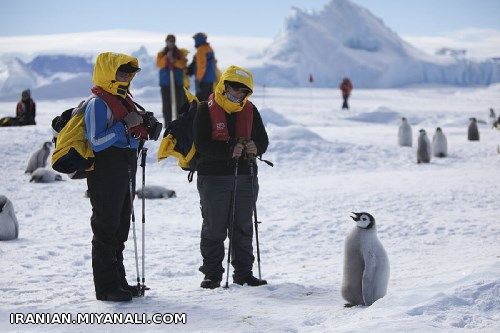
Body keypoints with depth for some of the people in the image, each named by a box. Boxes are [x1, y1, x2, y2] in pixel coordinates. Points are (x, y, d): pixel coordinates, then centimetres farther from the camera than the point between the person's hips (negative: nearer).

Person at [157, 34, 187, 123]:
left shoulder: (180, 53, 10)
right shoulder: (161, 54, 10)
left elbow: (183, 64, -5)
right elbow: (159, 64, -6)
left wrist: (174, 61, -18)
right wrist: (166, 57, -18)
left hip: (178, 81, 0)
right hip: (165, 82, 0)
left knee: (179, 102, -3)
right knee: (166, 103, -1)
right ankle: (167, 122, 3)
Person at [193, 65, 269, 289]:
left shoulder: (250, 111, 8)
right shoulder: (206, 110, -6)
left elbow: (263, 140, 10)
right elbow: (201, 144, -15)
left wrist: (254, 147, -13)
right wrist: (230, 149, -25)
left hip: (245, 177, 4)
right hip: (213, 177, -4)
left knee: (243, 228, 10)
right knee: (214, 228, 2)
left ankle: (243, 272, 18)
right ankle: (212, 274, 10)